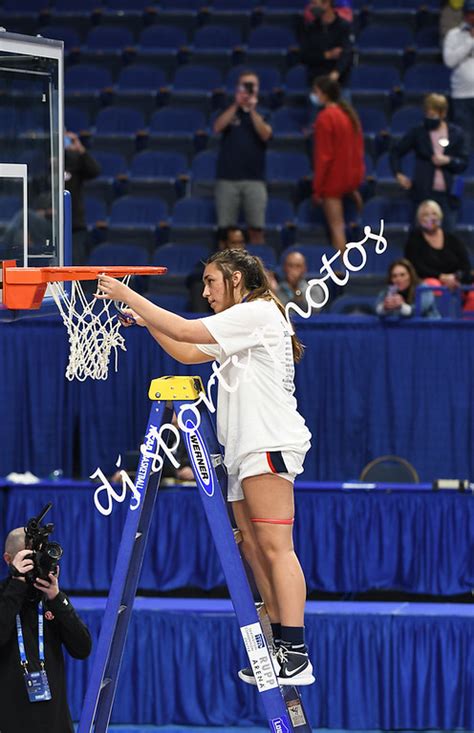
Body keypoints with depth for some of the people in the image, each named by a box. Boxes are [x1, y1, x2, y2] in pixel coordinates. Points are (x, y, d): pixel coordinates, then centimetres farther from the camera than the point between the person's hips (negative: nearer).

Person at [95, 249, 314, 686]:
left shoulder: (258, 312, -6)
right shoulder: (242, 323, 25)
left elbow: (186, 331, -12)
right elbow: (188, 353, 30)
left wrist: (127, 295, -8)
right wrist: (147, 320, 19)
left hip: (270, 443, -10)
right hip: (246, 450, 10)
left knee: (274, 547, -15)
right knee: (254, 549, 5)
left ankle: (297, 655, -20)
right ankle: (283, 646, 5)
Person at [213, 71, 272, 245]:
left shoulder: (262, 114, 11)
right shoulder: (229, 111, 12)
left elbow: (265, 135, -7)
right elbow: (218, 128, -7)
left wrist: (252, 109, -12)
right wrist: (236, 105, -11)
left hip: (254, 179, 0)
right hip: (227, 178, 0)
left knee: (256, 229, -5)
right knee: (226, 229, 0)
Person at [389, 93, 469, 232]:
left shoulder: (457, 134, 4)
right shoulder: (417, 132, 1)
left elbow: (463, 163, 5)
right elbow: (396, 152, 9)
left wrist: (448, 161, -14)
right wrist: (398, 174, -4)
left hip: (448, 195, 1)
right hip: (424, 194, -1)